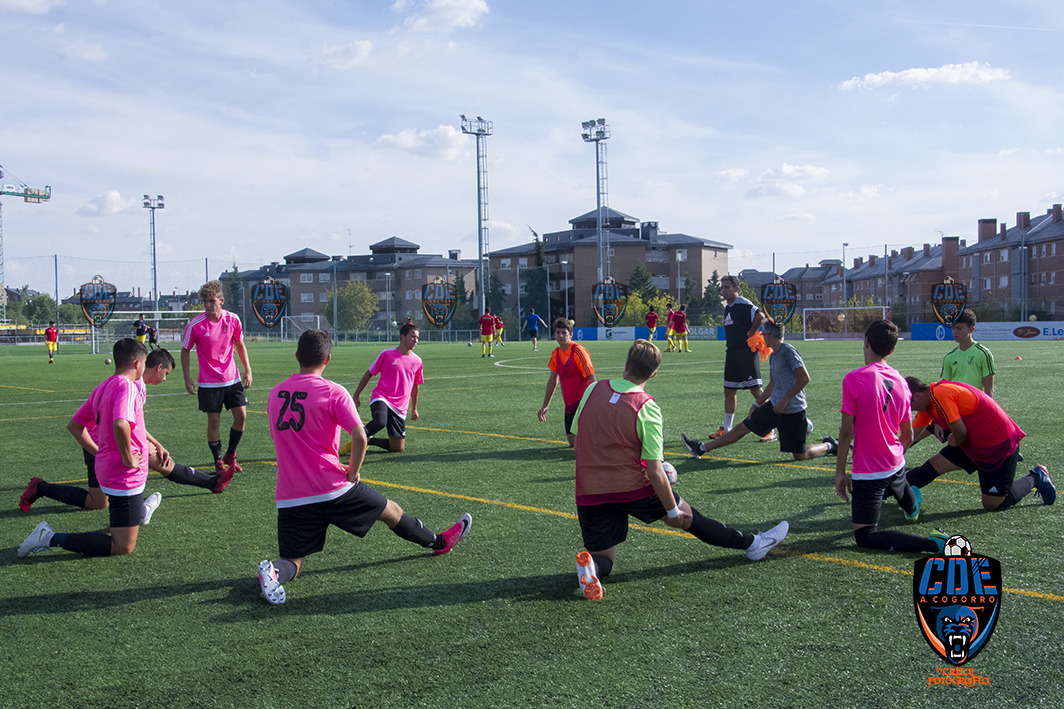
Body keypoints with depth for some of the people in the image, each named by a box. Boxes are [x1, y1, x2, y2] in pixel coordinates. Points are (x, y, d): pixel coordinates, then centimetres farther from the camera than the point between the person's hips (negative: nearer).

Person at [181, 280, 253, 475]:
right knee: (214, 421, 1)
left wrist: (247, 370, 7)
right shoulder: (195, 324, -13)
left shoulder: (232, 319, -5)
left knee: (241, 416, 1)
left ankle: (230, 455, 21)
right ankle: (218, 461, 16)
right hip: (208, 382, -3)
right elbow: (185, 350, 0)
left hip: (232, 378, 3)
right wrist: (187, 378, -4)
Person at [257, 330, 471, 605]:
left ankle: (275, 572, -21)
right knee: (391, 512, 19)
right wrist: (353, 472, 1)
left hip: (289, 497, 4)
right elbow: (360, 437, -18)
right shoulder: (333, 392, -8)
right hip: (332, 489, -3)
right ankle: (438, 542, 36)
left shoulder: (275, 394, 10)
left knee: (293, 562, 11)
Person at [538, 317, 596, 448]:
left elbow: (592, 380, -19)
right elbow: (553, 380, 16)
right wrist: (545, 406, 18)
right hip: (570, 404, 7)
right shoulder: (556, 353, 5)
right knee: (572, 442, 10)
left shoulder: (579, 352, -18)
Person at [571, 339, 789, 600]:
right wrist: (672, 511, -4)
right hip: (634, 488, -3)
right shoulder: (647, 407, -16)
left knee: (604, 559, 13)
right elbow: (654, 471, -16)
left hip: (589, 493, 3)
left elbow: (578, 443, 7)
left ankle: (590, 564, -20)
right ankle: (752, 544, 29)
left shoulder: (592, 390, -2)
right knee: (687, 516, 17)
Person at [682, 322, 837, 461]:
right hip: (774, 404, 8)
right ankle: (702, 448, 10)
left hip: (792, 410, -8)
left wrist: (785, 399, -20)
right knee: (743, 427, 7)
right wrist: (757, 403, 18)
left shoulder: (788, 351, -16)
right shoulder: (773, 355, 11)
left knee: (800, 455, -2)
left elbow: (804, 378, -20)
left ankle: (829, 445, 23)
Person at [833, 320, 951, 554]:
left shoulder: (853, 379, -17)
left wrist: (840, 472, -8)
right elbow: (908, 435, 10)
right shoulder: (900, 381, 1)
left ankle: (932, 544, -17)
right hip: (896, 465, 7)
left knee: (864, 536, -5)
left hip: (868, 472, -7)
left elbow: (846, 431, -16)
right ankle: (911, 502, 71)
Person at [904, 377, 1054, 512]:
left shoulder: (940, 395, -28)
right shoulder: (930, 400, 1)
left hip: (1000, 445, -9)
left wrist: (955, 443, -4)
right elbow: (911, 435, 8)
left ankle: (1036, 478, 17)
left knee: (993, 505, 0)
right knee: (932, 467, -3)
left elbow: (960, 431, -26)